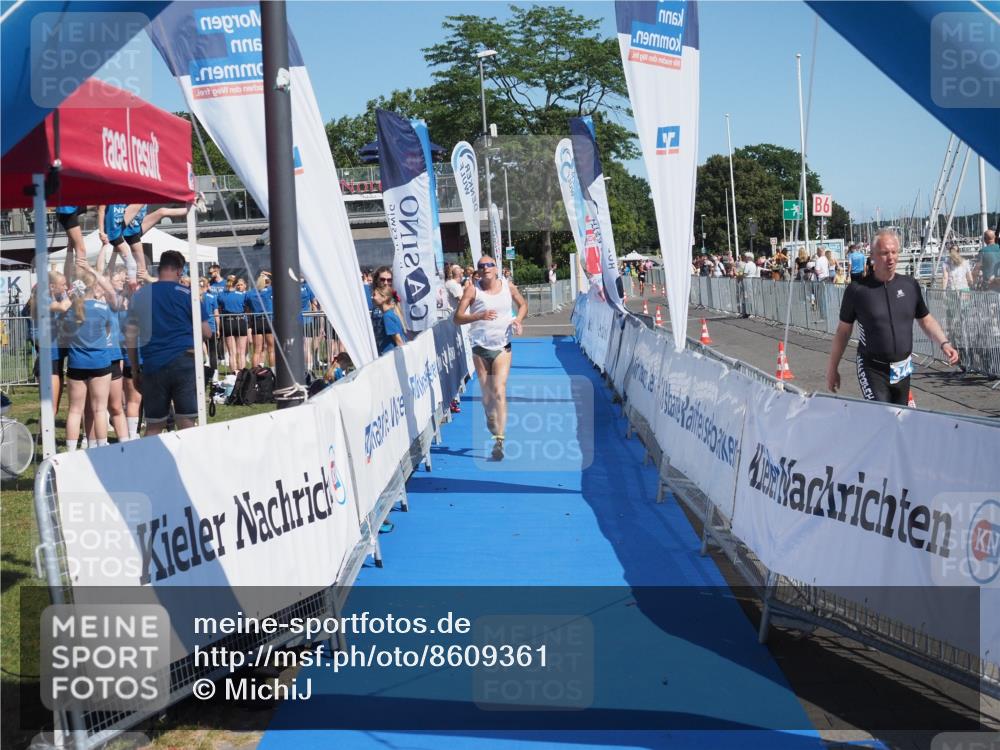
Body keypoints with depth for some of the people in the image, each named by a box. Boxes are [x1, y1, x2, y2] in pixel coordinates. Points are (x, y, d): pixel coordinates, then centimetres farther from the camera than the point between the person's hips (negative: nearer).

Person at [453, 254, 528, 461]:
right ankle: (492, 423, 36)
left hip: (502, 346, 0)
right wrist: (480, 316, -26)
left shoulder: (507, 286, 0)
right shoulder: (473, 290, -6)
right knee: (486, 394, 8)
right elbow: (458, 318, -10)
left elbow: (523, 304, 17)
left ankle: (499, 441, -17)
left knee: (499, 392, -12)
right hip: (480, 347, 0)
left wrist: (518, 319, -4)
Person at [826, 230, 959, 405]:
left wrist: (944, 344, 0)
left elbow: (926, 320, 15)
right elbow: (843, 331, 2)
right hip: (873, 371, -4)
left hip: (903, 370, 4)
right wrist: (832, 368, 5)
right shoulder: (857, 290, -7)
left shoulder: (910, 285, 3)